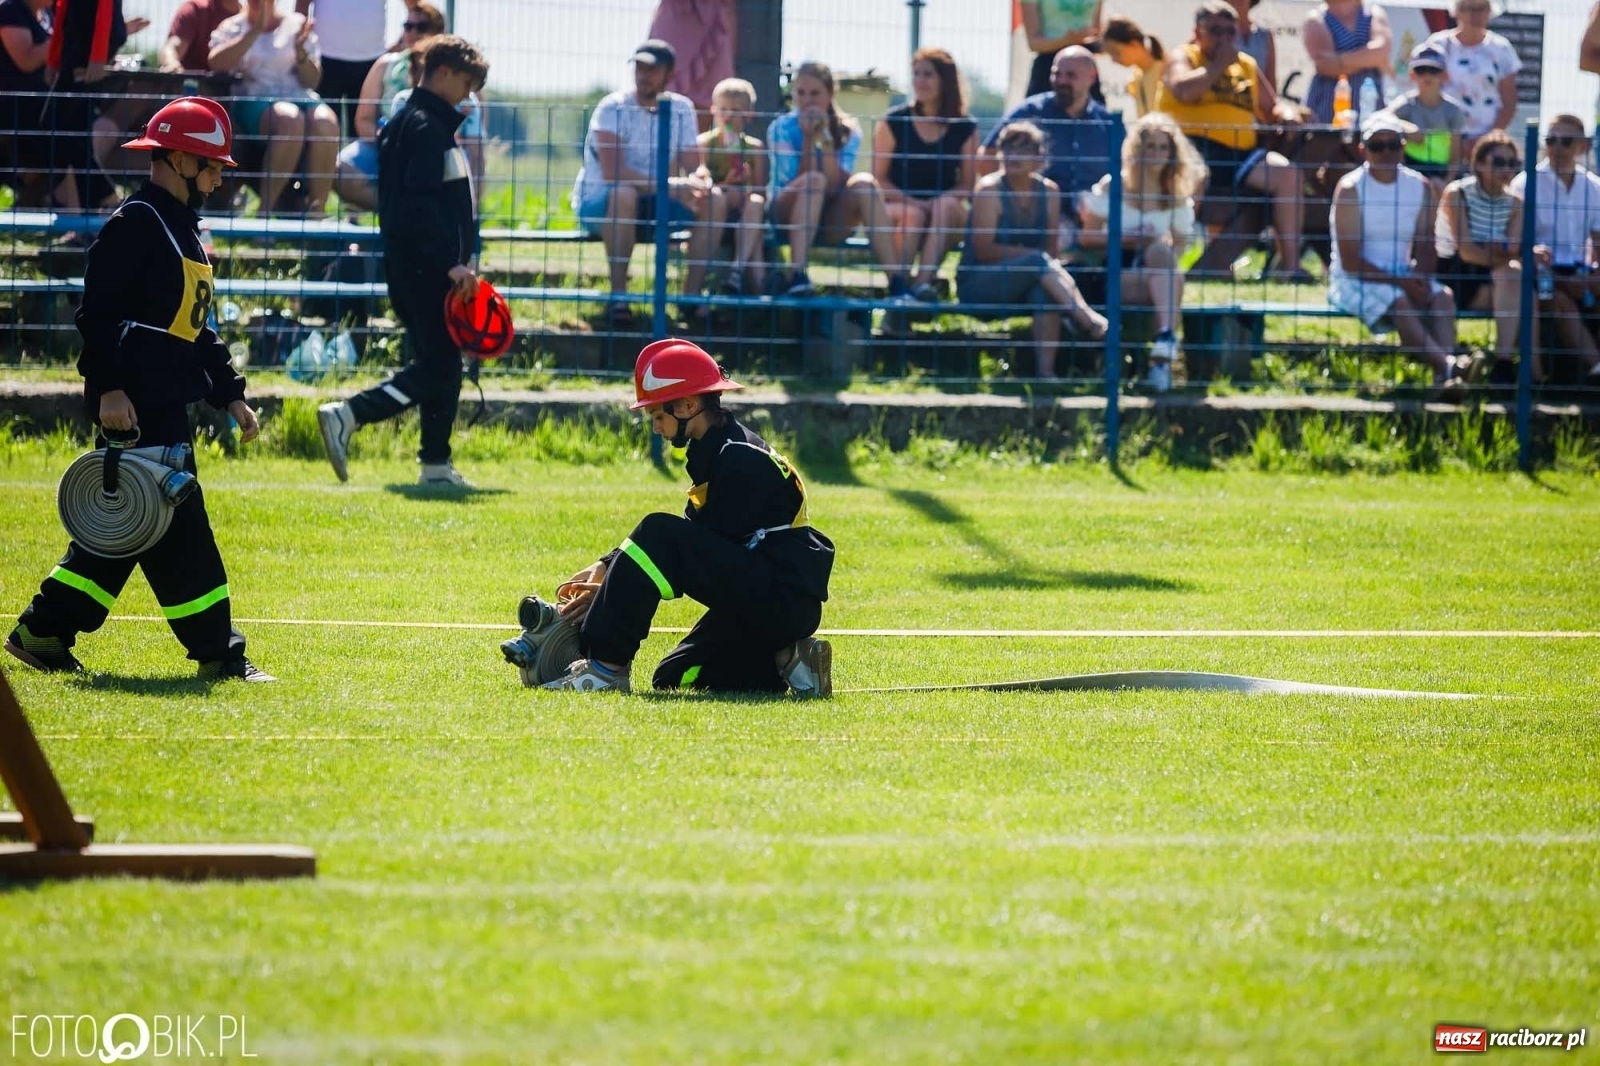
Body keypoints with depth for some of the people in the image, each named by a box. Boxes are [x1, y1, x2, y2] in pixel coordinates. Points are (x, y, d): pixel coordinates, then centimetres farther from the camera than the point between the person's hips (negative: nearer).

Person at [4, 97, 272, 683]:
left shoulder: (184, 229, 20)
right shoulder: (135, 224, -11)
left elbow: (197, 328, 26)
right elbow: (99, 311, -18)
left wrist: (230, 394, 21)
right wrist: (108, 387, -25)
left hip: (171, 405, 11)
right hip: (136, 406, -11)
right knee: (177, 524, -8)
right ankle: (217, 652, -6)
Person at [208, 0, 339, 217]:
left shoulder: (296, 25, 18)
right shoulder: (233, 27, 14)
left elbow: (312, 80, 12)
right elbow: (216, 63, -7)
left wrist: (300, 52, -8)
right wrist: (256, 31, -11)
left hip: (300, 98, 3)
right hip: (254, 101, -3)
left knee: (326, 122, -34)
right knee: (290, 119, -39)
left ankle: (317, 209, -33)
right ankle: (267, 207, -35)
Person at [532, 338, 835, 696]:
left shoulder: (740, 459, -17)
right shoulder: (715, 452, 14)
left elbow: (701, 551, -17)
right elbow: (694, 537, 17)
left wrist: (619, 594, -14)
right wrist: (606, 569, 6)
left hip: (784, 599, -10)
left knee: (658, 536, -23)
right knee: (672, 679, 15)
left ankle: (605, 666, -22)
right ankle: (784, 665, 8)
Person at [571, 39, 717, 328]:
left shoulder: (681, 109, 0)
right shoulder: (613, 108, -17)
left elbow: (695, 166, -1)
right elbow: (612, 172, -30)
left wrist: (698, 179, -28)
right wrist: (671, 186, -38)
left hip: (653, 205, 5)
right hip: (597, 203, -5)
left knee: (714, 201, -16)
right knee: (624, 194, -40)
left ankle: (691, 295, -10)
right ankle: (618, 298, -31)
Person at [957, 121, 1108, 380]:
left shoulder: (1048, 192, 6)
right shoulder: (990, 189, -8)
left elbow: (1053, 250, 4)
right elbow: (984, 250, -15)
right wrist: (1032, 254, -22)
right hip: (978, 285, -4)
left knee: (1045, 289, -33)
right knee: (1039, 262, -32)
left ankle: (1046, 368, -41)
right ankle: (1087, 319, -43)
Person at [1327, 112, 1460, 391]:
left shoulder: (1420, 187, 7)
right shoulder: (1350, 189, -8)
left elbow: (1424, 247, 8)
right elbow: (1350, 261, -13)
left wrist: (1421, 280, -15)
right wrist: (1401, 283, -21)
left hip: (1403, 274, 5)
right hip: (1355, 280, -5)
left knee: (1443, 296, -25)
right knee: (1399, 301, -35)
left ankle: (1444, 376, -47)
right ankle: (1448, 365, -53)